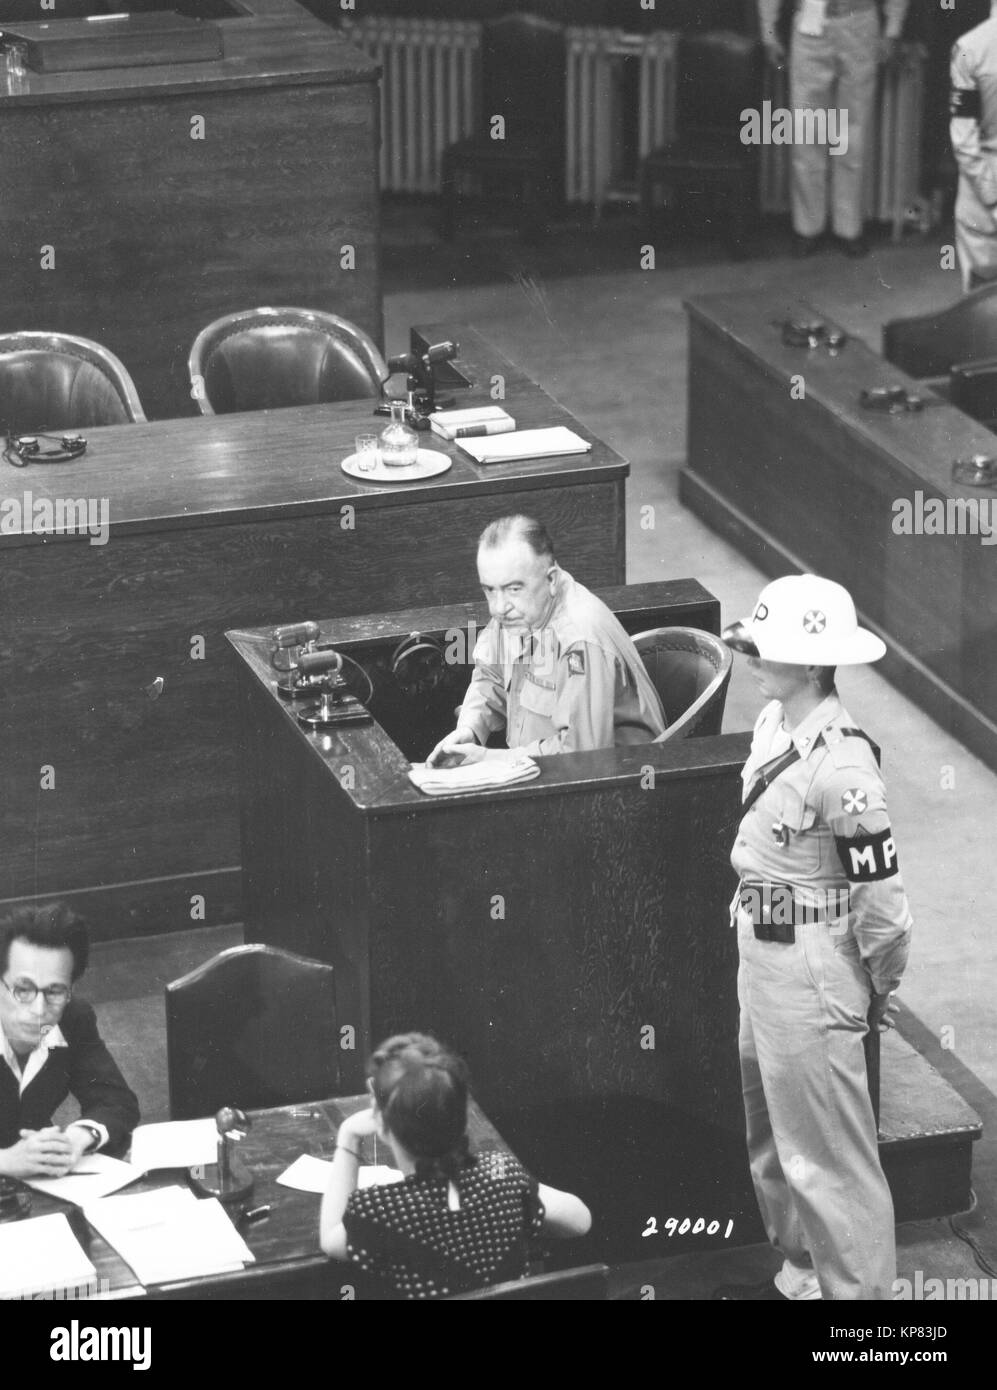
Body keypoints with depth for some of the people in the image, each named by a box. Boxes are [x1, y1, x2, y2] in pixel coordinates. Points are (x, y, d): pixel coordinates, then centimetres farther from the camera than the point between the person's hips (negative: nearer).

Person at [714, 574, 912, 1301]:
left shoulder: (841, 768, -27)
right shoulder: (775, 723, 0)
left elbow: (880, 897, -21)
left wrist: (880, 991, -8)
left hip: (814, 975, -10)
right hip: (762, 958, 10)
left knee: (826, 1154, 3)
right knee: (771, 1139, 23)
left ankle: (858, 1290, 18)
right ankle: (802, 1275, 40)